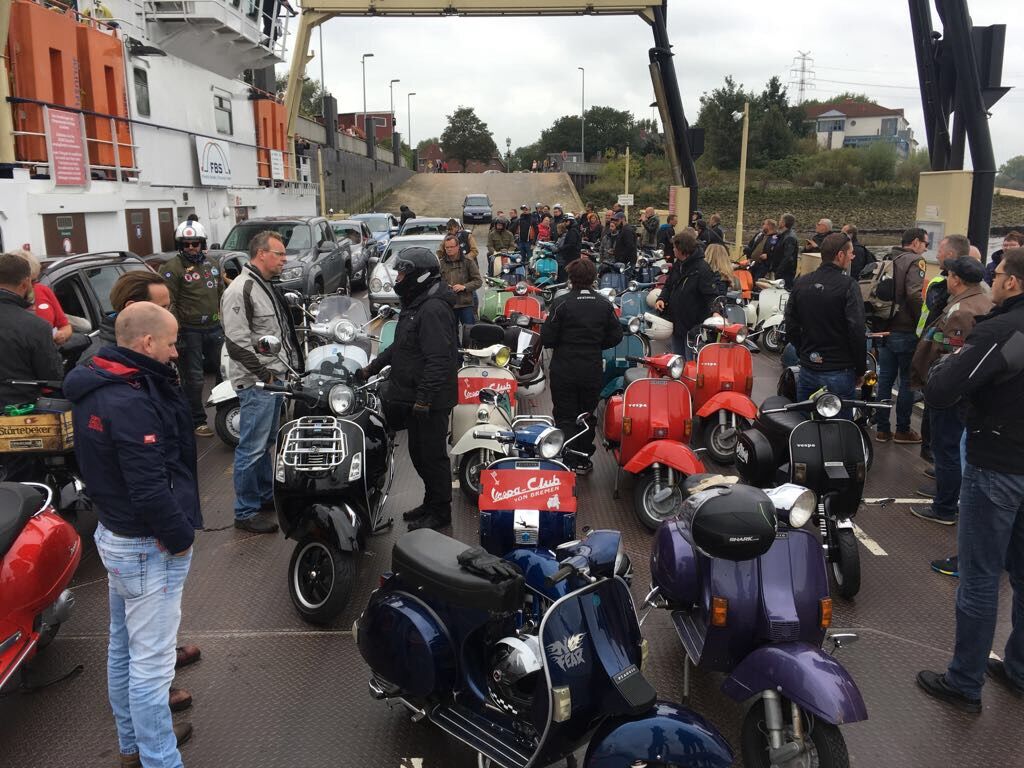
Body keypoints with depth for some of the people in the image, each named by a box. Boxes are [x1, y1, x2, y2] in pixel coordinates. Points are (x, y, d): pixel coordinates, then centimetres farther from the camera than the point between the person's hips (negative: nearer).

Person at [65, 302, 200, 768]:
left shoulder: (96, 386, 4)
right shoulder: (130, 403, -27)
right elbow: (150, 491, -29)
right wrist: (180, 537, -16)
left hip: (114, 533, 10)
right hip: (148, 546, -10)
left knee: (123, 647, 22)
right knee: (151, 661, 1)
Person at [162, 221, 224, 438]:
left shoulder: (211, 264, 14)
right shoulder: (172, 267, -8)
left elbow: (221, 293, 24)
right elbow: (169, 302, -14)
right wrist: (175, 330, -19)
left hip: (214, 328, 7)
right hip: (189, 331, -6)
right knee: (194, 379, 0)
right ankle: (198, 421, 10)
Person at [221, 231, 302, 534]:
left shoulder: (266, 287, 15)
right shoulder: (240, 290, -17)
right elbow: (236, 342, -22)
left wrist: (288, 366, 16)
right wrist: (263, 373, -19)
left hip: (275, 377, 10)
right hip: (256, 383, -10)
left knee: (267, 443, 20)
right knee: (252, 449, -3)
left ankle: (267, 495, 34)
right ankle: (246, 512, 7)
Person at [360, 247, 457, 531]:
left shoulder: (433, 309, -21)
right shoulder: (415, 304, 15)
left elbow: (438, 359, -26)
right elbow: (401, 346, 25)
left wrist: (424, 398, -27)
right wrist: (372, 367, 23)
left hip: (431, 400, -10)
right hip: (415, 397, 10)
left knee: (432, 454, 0)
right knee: (418, 452, 18)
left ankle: (440, 512, 13)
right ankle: (431, 502, 32)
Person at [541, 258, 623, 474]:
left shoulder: (562, 303, -14)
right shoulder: (605, 305, -2)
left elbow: (547, 338, -14)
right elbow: (615, 336, 3)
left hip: (564, 369, -3)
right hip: (593, 371, 3)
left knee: (565, 416, 6)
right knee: (587, 415, 17)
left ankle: (568, 464, 5)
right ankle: (583, 461, 25)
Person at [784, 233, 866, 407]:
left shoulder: (801, 283, 5)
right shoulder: (848, 286, -12)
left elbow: (791, 327, 9)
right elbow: (857, 331, -15)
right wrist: (860, 370, -4)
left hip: (807, 371, 5)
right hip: (838, 372, -5)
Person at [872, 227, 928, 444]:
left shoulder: (887, 260, 12)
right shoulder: (915, 261, -12)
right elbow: (915, 296, -25)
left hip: (884, 329, 7)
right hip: (906, 332, -7)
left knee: (885, 378, 12)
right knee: (908, 381, 4)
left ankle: (881, 429, 17)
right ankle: (902, 430, 11)